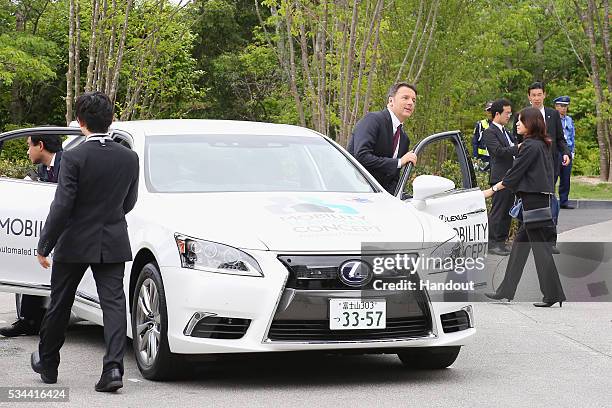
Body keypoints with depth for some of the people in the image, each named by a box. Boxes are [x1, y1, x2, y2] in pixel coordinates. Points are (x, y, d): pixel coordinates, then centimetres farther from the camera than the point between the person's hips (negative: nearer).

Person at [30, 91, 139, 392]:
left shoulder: (74, 158, -15)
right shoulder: (129, 158, -1)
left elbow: (62, 206, -16)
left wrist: (44, 246, -8)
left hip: (75, 243, -3)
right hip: (113, 243, 3)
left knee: (60, 305, 13)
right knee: (113, 303, 0)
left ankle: (47, 364, 28)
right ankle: (113, 367, -15)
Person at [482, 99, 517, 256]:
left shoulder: (505, 131, 20)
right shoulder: (490, 132, -9)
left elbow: (514, 148, 23)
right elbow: (499, 151, -21)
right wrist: (518, 147, -25)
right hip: (500, 177, -9)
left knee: (507, 212, 11)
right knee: (497, 211, -6)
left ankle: (501, 241, 17)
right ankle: (493, 243, -3)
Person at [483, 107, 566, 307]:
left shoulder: (530, 146, -13)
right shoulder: (542, 145, 14)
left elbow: (514, 173, -12)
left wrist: (493, 190, -5)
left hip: (533, 200, -10)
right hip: (541, 199, 10)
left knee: (540, 247, -6)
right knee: (520, 244, 12)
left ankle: (553, 294, -3)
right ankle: (506, 291, 16)